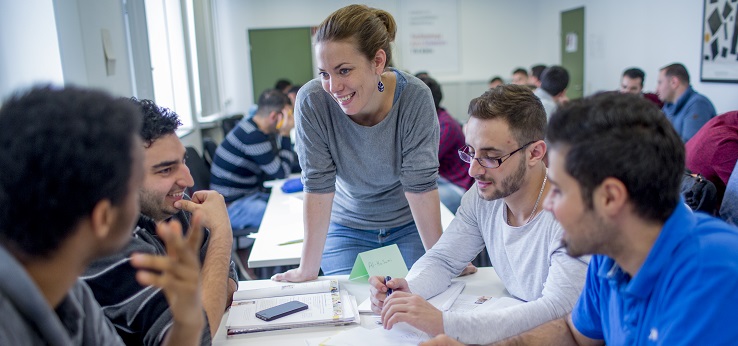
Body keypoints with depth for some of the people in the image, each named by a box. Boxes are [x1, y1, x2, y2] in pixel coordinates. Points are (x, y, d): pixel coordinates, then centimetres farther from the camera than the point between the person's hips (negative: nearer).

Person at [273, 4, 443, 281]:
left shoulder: (415, 97, -25)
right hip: (347, 229, 0)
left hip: (409, 227, 0)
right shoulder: (311, 101, -24)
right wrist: (308, 269, -18)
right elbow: (319, 186, -20)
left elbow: (420, 184, -21)